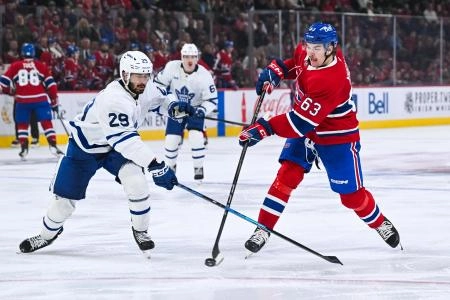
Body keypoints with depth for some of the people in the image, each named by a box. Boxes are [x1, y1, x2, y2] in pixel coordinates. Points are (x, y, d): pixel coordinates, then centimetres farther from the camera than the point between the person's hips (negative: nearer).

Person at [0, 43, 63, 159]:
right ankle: (53, 147, -6)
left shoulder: (15, 66, 7)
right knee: (46, 123, 3)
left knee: (22, 124, 16)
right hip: (40, 99, -1)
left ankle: (24, 148, 9)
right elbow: (51, 83, 6)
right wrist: (54, 101, 13)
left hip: (22, 100, 1)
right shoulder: (41, 66, 7)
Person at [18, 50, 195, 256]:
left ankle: (140, 231, -1)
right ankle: (48, 233, 30)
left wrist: (174, 108, -15)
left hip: (116, 145, 5)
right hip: (85, 147, -5)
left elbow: (158, 101, 10)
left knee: (136, 181, -21)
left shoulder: (145, 88, -14)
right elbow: (124, 139, -42)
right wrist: (154, 165, -47)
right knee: (66, 195, 2)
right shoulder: (113, 99, -38)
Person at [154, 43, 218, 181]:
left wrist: (202, 110, -33)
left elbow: (212, 100, -16)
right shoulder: (172, 67, -18)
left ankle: (199, 168, -2)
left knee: (196, 137, -21)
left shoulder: (204, 75, -21)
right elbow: (158, 82, -3)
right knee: (171, 140, -4)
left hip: (195, 110, -2)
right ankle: (170, 167, 24)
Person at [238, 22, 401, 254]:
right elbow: (295, 62, 14)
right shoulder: (307, 52, -14)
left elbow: (303, 121, -38)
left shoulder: (332, 80, -37)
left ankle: (380, 223, 31)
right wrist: (275, 70, -7)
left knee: (351, 195, 4)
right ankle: (263, 229, -7)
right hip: (304, 130, 6)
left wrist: (265, 128, -40)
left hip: (336, 136, -6)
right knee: (287, 176, -10)